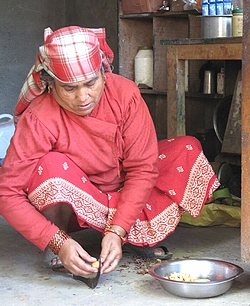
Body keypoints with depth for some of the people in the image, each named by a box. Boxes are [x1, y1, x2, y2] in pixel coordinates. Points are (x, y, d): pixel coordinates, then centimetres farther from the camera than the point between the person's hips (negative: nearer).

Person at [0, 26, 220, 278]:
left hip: (126, 194, 4)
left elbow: (142, 168, -20)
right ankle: (57, 251, -10)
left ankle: (137, 236, -6)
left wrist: (117, 231, -30)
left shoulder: (125, 93, -22)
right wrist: (59, 243, -37)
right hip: (74, 205, -3)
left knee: (188, 150, -14)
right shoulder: (38, 120, -29)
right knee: (52, 167, -36)